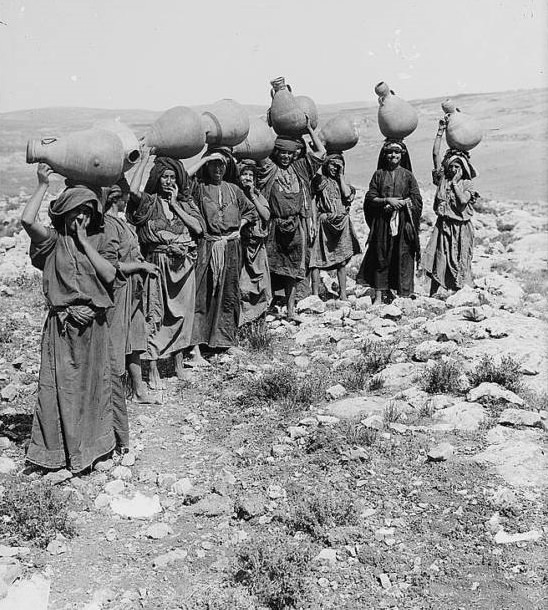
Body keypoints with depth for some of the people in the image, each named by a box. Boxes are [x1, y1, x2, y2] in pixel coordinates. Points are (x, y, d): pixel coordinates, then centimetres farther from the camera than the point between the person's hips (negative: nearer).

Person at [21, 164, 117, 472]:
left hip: (94, 325, 3)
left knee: (92, 383, 14)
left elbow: (109, 275, -10)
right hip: (62, 325, -3)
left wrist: (84, 242, -10)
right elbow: (27, 219, -23)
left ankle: (91, 443, 31)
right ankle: (59, 449, 16)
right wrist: (43, 185, -16)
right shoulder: (53, 240, -3)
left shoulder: (98, 240, 5)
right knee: (60, 385, 2)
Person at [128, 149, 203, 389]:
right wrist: (144, 160, -14)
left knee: (182, 312, 11)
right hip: (158, 263, -4)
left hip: (183, 264, 4)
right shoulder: (149, 201, 0)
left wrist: (175, 205, -5)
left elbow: (198, 228, -3)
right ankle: (153, 370, 3)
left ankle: (179, 363, 26)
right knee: (155, 314, -3)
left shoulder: (185, 202, 11)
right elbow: (133, 190, -23)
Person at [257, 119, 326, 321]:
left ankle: (290, 309, 13)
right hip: (275, 226, -3)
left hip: (297, 226, 3)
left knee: (293, 268, 7)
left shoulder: (300, 168, 12)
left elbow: (320, 152, 11)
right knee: (271, 267, -1)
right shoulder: (269, 168, 1)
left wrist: (309, 129, 9)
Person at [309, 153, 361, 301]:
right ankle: (315, 295, -3)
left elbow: (348, 195, -3)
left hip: (342, 224, 4)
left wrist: (341, 176, 1)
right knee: (317, 260, -7)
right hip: (324, 222, -4)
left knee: (342, 260, 7)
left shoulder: (341, 182, 16)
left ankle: (343, 294, 13)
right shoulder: (320, 179, 4)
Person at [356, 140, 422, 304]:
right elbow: (370, 198, 3)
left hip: (403, 222, -1)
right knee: (381, 257, 2)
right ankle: (379, 295, 8)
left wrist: (401, 203, -11)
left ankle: (403, 295, 6)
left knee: (403, 257, -1)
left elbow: (417, 200, 3)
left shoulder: (407, 175, 6)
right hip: (382, 222, 1)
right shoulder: (379, 174, 7)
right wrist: (387, 200, -11)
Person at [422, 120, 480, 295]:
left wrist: (455, 182, -11)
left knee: (459, 261, 3)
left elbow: (463, 201, -20)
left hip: (460, 228, -2)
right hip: (443, 225, 2)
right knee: (438, 259, 0)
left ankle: (457, 292, 10)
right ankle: (433, 293, 4)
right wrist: (440, 131, 0)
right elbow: (435, 154, 2)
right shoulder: (443, 179, 6)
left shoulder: (467, 184, -1)